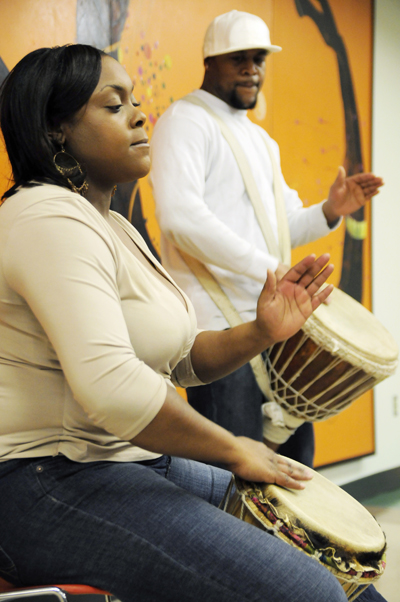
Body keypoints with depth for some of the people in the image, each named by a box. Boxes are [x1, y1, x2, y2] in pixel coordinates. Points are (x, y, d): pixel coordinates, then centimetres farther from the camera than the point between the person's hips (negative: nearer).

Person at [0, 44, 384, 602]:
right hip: (49, 486, -10)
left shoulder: (114, 226, 17)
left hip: (134, 464, 11)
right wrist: (234, 451, -17)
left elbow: (179, 361, 17)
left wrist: (258, 335, -2)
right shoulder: (48, 218, -17)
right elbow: (110, 385, -29)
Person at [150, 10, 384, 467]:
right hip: (219, 326, -9)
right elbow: (181, 218, -20)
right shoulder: (186, 120, -4)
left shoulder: (260, 139, 23)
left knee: (294, 456, 14)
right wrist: (269, 268, -21)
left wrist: (330, 211, 0)